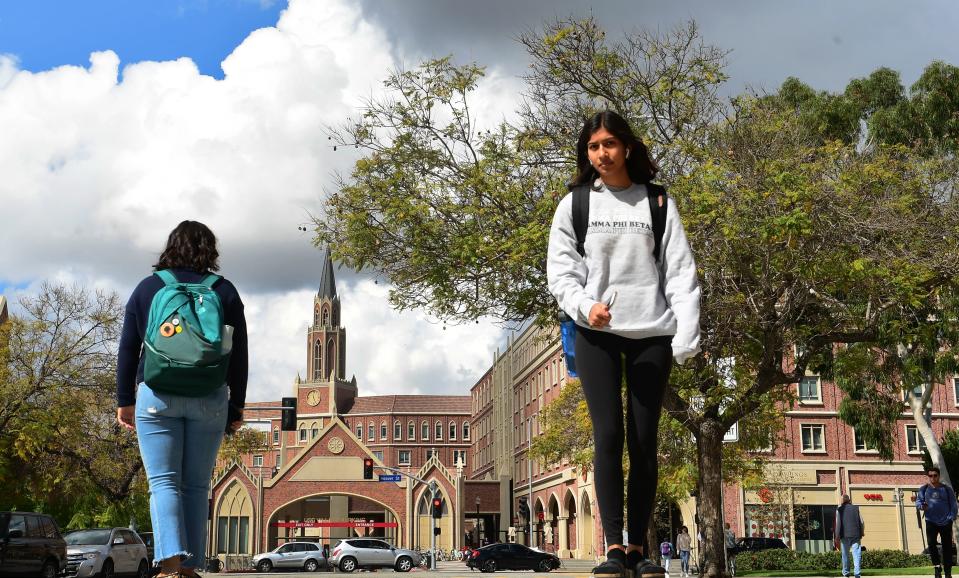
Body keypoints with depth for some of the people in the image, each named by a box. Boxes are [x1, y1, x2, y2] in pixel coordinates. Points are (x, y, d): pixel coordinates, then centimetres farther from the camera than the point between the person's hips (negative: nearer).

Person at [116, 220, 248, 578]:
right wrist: (236, 407, 11)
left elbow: (127, 349, 5)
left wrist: (124, 400, 10)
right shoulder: (224, 291, 7)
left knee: (164, 482, -4)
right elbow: (238, 355, 6)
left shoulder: (148, 288, 7)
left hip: (156, 395, -1)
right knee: (196, 485, 6)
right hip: (210, 399, 1)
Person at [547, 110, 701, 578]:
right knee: (608, 436, -10)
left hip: (651, 333, 1)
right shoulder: (574, 205, 7)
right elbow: (560, 271, 3)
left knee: (644, 442, 1)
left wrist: (687, 336, -10)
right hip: (596, 333, 0)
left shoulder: (657, 203, 7)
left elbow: (680, 272, 2)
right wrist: (585, 306, -18)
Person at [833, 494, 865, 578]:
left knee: (845, 554, 12)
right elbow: (861, 521, 6)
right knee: (856, 554, -2)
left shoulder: (839, 510, -1)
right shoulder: (856, 508, 4)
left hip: (845, 535, -1)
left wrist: (837, 536, 1)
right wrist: (862, 532, 19)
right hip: (856, 534, 1)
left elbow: (838, 523, -4)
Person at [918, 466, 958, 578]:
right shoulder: (924, 489, 4)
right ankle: (937, 566, -1)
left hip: (946, 522, 0)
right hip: (931, 521, 0)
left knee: (947, 547, 3)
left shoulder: (946, 489, 2)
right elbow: (918, 501, 3)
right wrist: (922, 506, -20)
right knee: (931, 543, -18)